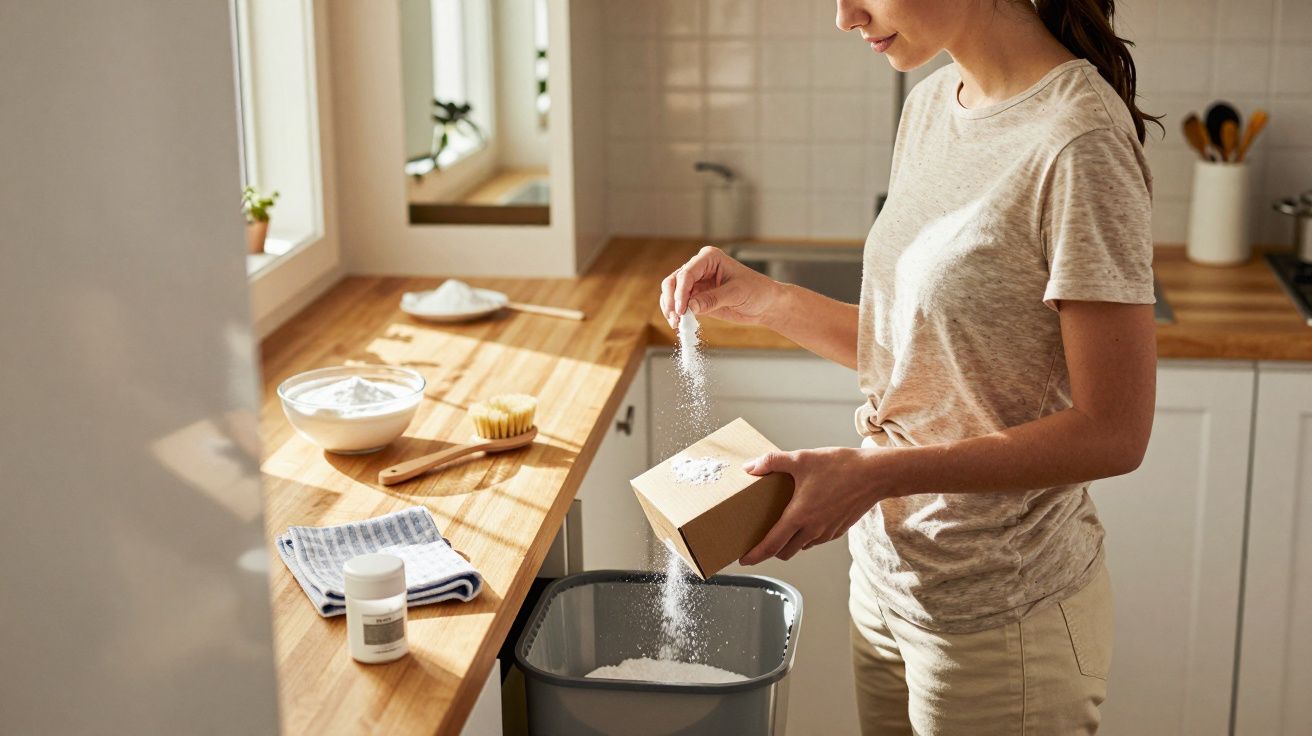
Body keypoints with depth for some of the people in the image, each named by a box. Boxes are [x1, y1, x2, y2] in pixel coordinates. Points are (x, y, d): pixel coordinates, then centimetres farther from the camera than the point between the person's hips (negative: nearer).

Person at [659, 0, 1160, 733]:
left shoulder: (1078, 138, -21)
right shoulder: (930, 104, 4)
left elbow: (1113, 431, -20)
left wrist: (874, 473, -24)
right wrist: (768, 301, -3)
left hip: (998, 617, -7)